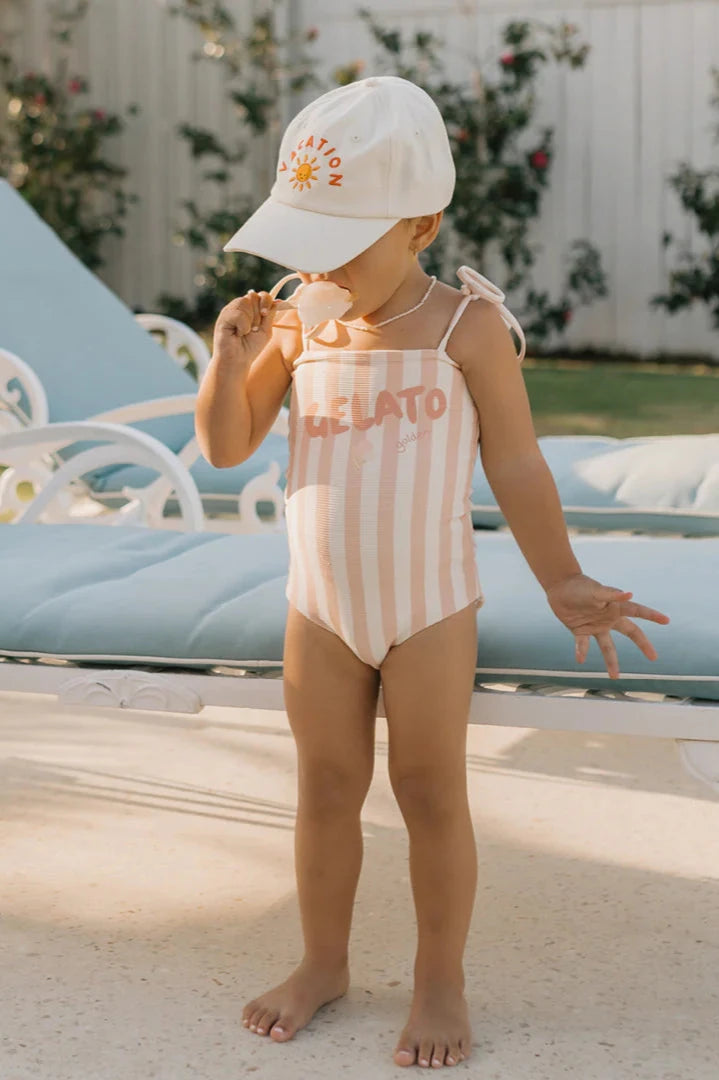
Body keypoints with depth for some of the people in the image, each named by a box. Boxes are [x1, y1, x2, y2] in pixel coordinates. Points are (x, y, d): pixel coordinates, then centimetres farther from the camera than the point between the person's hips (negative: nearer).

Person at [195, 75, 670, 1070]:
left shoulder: (465, 327, -12)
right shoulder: (298, 330, -2)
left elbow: (515, 466, -5)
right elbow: (226, 447, 1)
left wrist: (564, 584, -3)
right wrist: (231, 361, -17)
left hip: (431, 608, -3)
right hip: (321, 609, 4)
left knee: (431, 791, 5)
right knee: (326, 788, 13)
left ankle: (441, 979, 22)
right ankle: (324, 962, 31)